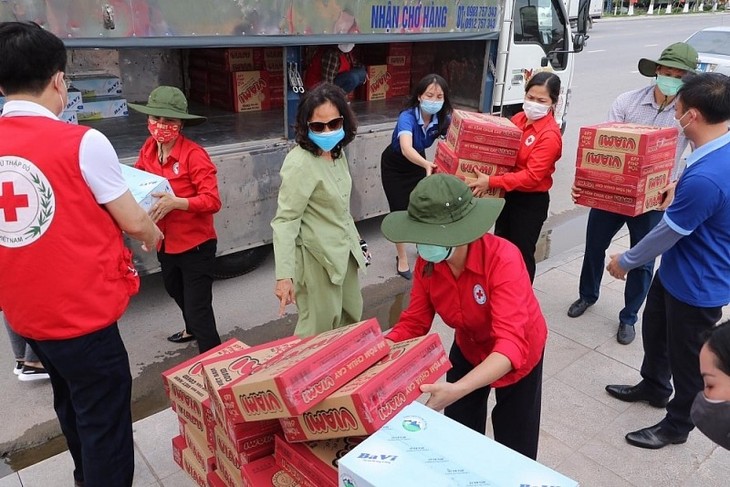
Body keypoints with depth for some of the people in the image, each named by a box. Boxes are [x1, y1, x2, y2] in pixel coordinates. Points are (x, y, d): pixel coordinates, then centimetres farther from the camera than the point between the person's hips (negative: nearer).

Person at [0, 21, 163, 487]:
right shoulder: (81, 142, -17)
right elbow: (133, 222, -11)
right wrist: (153, 234, 10)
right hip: (82, 310, -7)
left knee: (72, 408, 27)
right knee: (103, 422, 7)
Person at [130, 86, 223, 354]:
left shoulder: (194, 154, -23)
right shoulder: (148, 149, -3)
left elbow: (213, 201, -27)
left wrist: (175, 202, -39)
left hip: (195, 244, -8)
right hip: (166, 241, 9)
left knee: (198, 309, -4)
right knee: (176, 291, 32)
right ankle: (192, 330, 60)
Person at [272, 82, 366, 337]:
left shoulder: (337, 152, 2)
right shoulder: (300, 163, -24)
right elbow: (285, 221, -26)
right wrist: (284, 275, -32)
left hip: (344, 250, 8)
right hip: (318, 257, -8)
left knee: (351, 317, 22)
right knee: (319, 329, 6)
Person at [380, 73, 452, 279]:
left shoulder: (443, 119, -21)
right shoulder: (407, 117, -37)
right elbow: (406, 148, -54)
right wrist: (426, 164, -72)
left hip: (417, 161, 4)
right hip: (394, 166, -4)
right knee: (400, 211, -2)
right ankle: (402, 259, 15)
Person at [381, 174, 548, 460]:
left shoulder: (503, 259, -39)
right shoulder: (427, 263, -23)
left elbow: (511, 345, -46)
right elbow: (414, 322, -15)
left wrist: (456, 390, -60)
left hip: (517, 354, -4)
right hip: (468, 348, 4)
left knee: (514, 449, 18)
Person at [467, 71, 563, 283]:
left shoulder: (550, 135, -22)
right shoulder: (518, 119, 2)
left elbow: (532, 176, -29)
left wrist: (491, 182, -34)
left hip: (531, 202, -8)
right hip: (508, 195, 8)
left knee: (522, 255, 7)